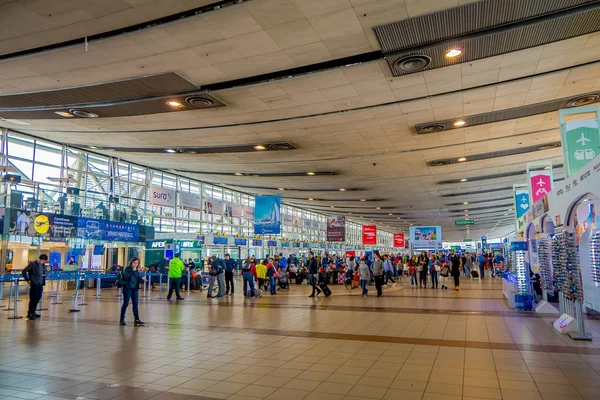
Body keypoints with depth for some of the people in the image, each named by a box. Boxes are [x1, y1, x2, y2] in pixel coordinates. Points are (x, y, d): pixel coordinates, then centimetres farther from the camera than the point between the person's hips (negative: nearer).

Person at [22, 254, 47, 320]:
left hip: (40, 284, 7)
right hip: (34, 284, -7)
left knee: (37, 298, 10)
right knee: (33, 299, -4)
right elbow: (23, 271, -8)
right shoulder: (32, 264, -8)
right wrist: (27, 280, -9)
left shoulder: (42, 265, 11)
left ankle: (33, 312, 21)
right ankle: (29, 313, 5)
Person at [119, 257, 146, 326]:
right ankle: (122, 319, 14)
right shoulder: (127, 269, -7)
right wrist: (133, 271, -25)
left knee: (135, 304, 5)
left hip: (135, 289, 5)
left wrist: (142, 278, -5)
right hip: (127, 288, -5)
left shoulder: (137, 270, 8)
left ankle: (136, 319, 7)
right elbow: (126, 277, -23)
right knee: (125, 304, 2)